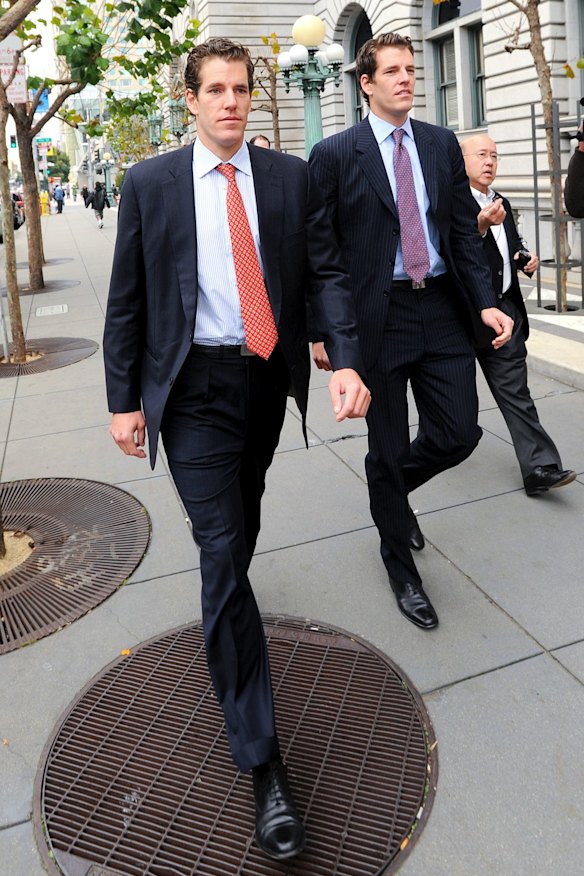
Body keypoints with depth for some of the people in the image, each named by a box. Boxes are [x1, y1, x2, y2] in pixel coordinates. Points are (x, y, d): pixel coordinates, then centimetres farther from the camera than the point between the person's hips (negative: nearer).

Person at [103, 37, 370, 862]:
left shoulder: (292, 176, 5)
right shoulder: (149, 183, 1)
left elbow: (326, 272, 0)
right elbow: (126, 299, 2)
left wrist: (346, 360, -14)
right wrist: (124, 399, -2)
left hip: (269, 376, 3)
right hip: (195, 385, -3)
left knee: (241, 524, 20)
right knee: (223, 553, -7)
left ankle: (228, 619, 53)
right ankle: (262, 762, 2)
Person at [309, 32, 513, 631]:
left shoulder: (443, 144, 10)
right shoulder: (335, 154, -2)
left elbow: (464, 229, 9)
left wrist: (486, 301, -2)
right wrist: (322, 328, -6)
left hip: (441, 310, 4)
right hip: (378, 314, -4)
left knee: (459, 433, 4)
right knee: (388, 447, 6)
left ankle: (394, 487, 38)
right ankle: (400, 564, 28)